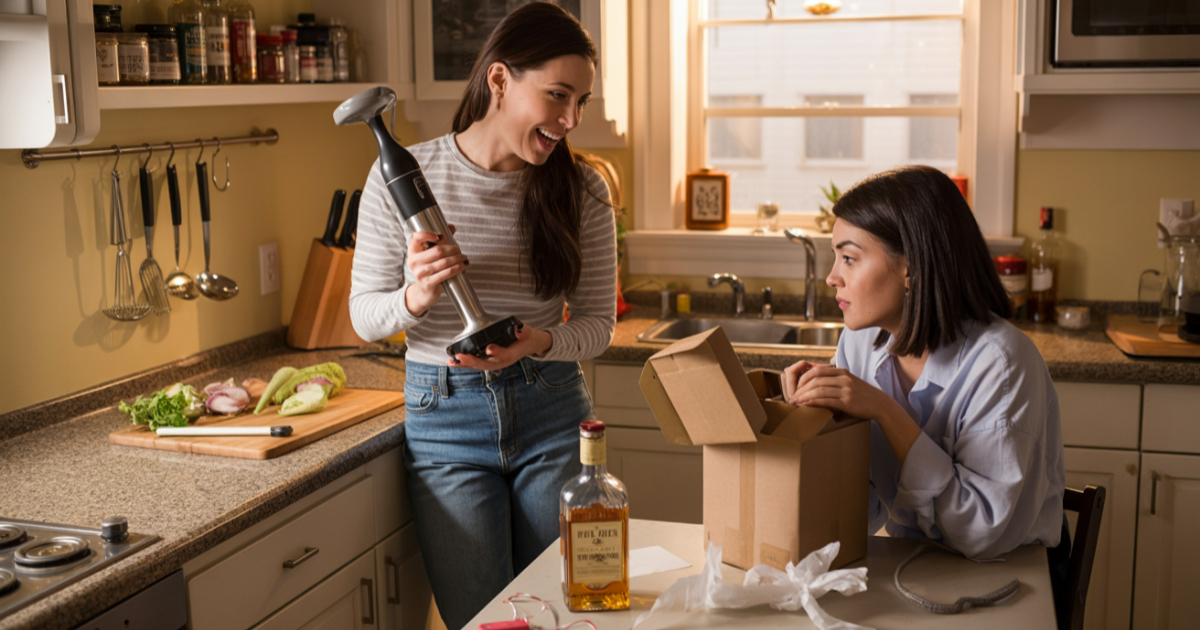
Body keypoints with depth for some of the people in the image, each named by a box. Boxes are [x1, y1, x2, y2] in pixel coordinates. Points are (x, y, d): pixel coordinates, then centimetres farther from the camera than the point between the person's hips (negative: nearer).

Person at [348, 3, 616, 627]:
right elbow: (364, 316, -1)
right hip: (444, 418, -1)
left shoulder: (581, 188, -4)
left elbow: (598, 324, 1)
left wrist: (538, 342, -20)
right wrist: (415, 297, -23)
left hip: (553, 414, 2)